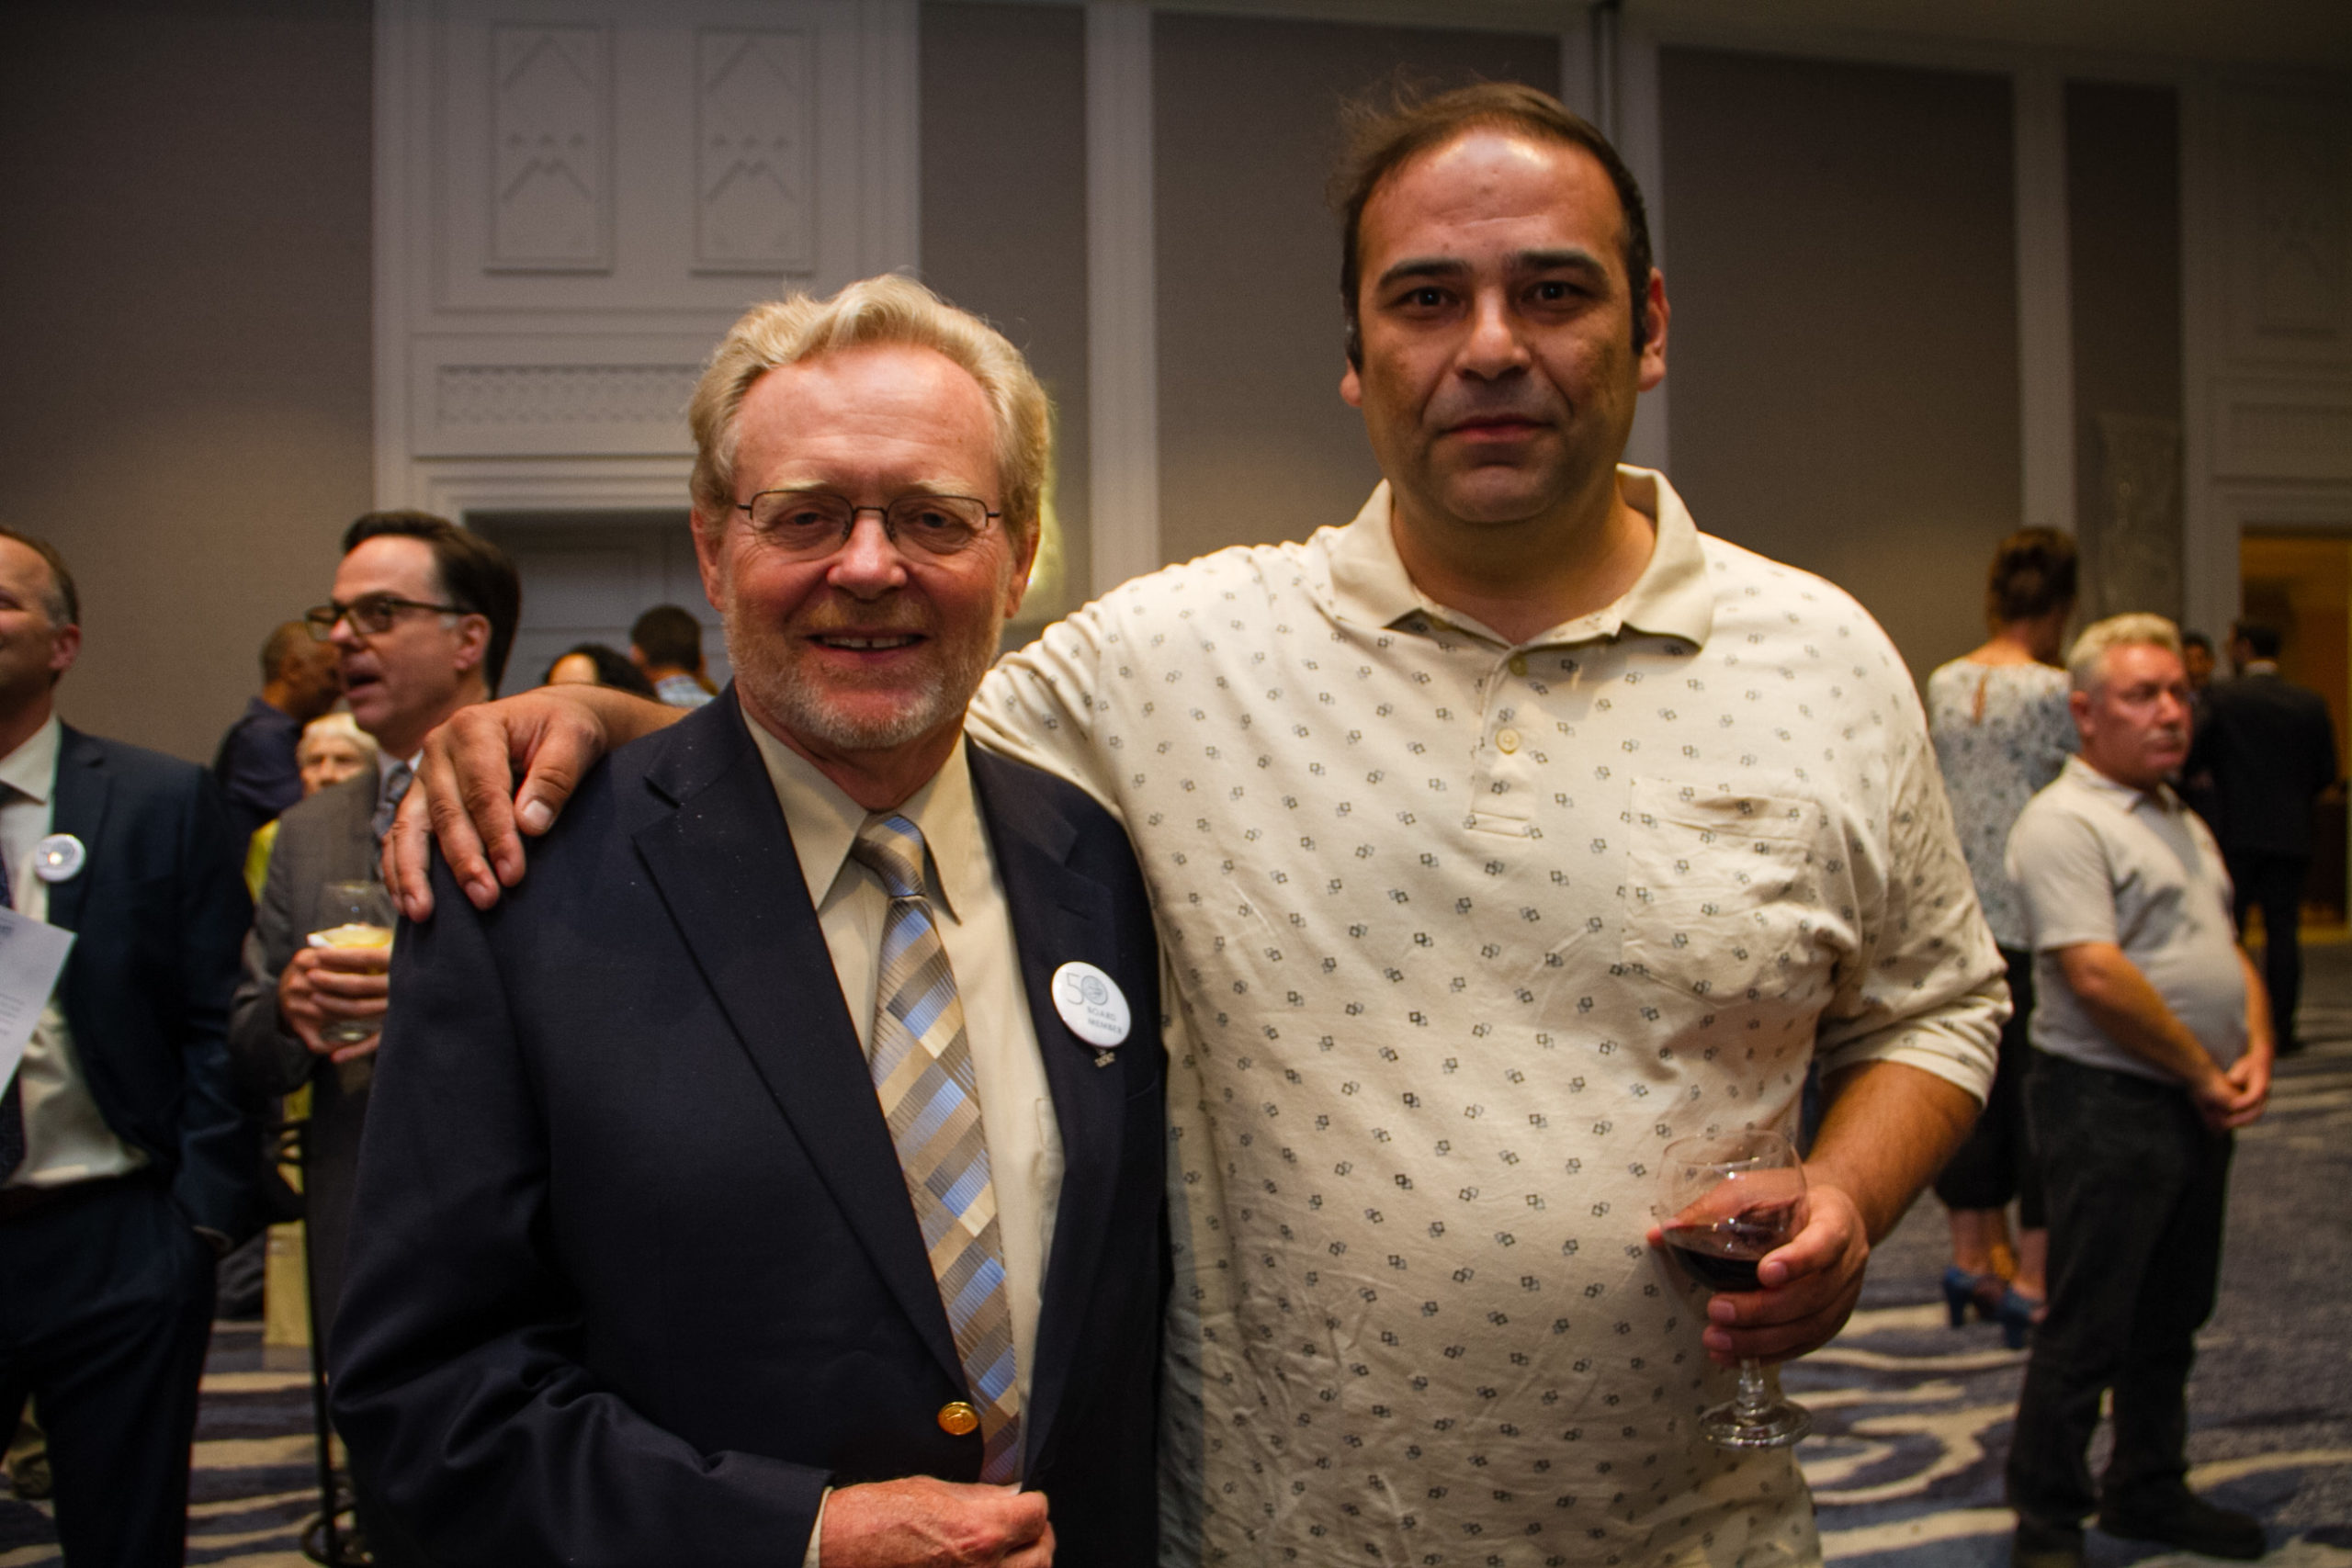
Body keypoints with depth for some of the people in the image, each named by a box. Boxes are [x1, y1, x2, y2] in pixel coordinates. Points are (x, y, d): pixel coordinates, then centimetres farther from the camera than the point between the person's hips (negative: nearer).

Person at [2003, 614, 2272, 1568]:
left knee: (2172, 1318, 18)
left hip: (2197, 1108, 9)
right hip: (2108, 1104, -9)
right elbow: (2097, 977, -22)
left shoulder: (2185, 823, 17)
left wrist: (2256, 1052, 1)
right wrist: (2204, 1074, -13)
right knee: (2087, 1329, -1)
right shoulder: (2064, 822, -14)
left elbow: (2228, 953, 19)